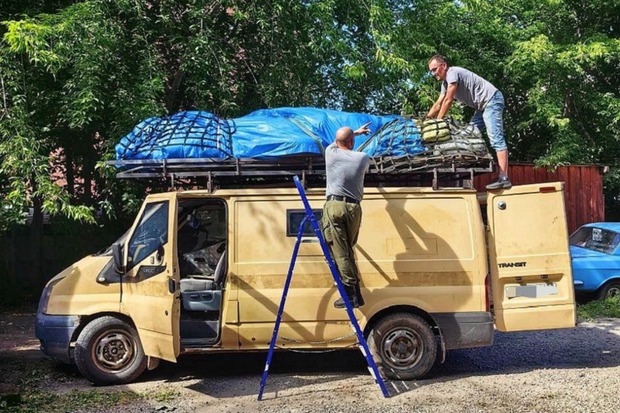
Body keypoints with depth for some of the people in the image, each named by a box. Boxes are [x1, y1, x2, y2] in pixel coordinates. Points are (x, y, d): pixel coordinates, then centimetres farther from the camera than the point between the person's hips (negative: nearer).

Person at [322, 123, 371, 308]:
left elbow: (337, 142, 32)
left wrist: (354, 132, 49)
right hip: (353, 208, 2)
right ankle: (355, 293, 12)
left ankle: (351, 293, -12)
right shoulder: (363, 158, 7)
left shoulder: (331, 152, 7)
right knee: (348, 250, 14)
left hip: (334, 205, -2)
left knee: (340, 252, -6)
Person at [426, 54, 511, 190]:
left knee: (496, 138, -18)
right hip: (482, 106, 11)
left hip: (492, 100, -11)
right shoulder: (445, 83, 17)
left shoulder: (452, 73, -14)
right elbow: (438, 104, 20)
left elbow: (448, 101, -17)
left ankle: (503, 178, -26)